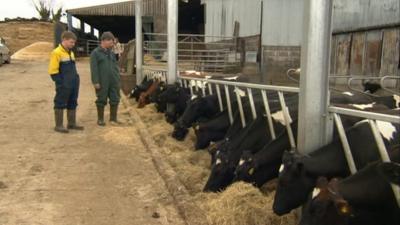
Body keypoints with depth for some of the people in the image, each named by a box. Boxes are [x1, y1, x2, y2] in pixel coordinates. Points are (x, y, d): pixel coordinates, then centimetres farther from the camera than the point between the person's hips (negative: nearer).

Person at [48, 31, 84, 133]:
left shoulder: (71, 52, 13)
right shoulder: (57, 53, -13)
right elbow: (53, 71, -16)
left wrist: (75, 80, 14)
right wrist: (61, 82, -15)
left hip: (73, 84, 8)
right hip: (63, 86, -8)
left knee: (72, 104, 13)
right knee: (60, 105, 0)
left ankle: (72, 123, 23)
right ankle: (59, 125, 8)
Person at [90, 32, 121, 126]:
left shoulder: (111, 53, 15)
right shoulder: (95, 53, -3)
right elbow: (94, 69, -8)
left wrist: (118, 79, 11)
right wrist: (96, 82, -14)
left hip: (114, 82, 5)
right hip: (102, 82, -5)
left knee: (115, 99, 6)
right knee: (101, 100, 2)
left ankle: (113, 118, 18)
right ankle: (100, 119, 13)